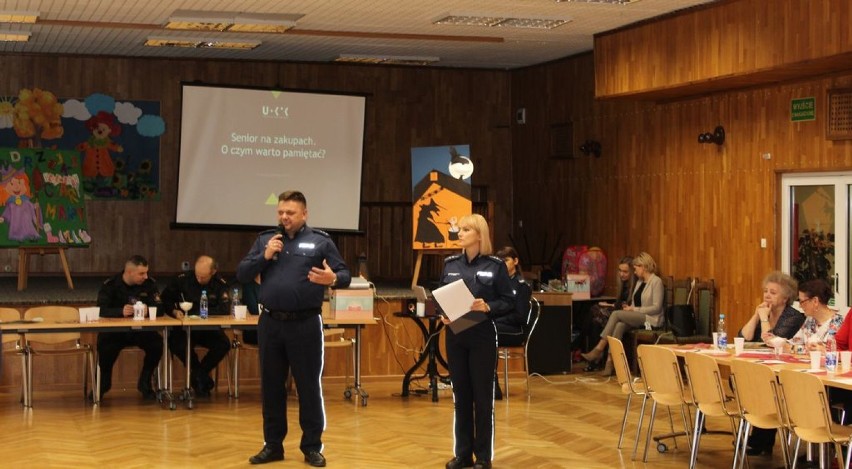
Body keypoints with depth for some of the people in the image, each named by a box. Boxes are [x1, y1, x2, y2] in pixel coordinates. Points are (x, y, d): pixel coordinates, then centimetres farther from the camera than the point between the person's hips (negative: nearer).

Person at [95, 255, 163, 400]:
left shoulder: (149, 284, -2)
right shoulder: (110, 285, -8)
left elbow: (159, 309, -7)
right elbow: (101, 310, -20)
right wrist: (121, 311, -38)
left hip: (140, 331, 2)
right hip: (114, 331, -2)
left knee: (157, 343, -27)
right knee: (105, 345, -34)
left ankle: (145, 383, -1)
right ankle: (103, 383, -3)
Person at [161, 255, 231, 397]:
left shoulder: (220, 284, -2)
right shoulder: (183, 280, -2)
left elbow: (225, 310, -11)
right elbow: (166, 298, 9)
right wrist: (174, 311, -11)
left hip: (209, 328, 1)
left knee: (224, 344, -28)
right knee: (174, 342, -33)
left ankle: (198, 374, -4)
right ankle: (201, 376, -14)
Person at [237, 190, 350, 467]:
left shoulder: (320, 241, 2)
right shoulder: (265, 240, 10)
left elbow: (345, 275, -2)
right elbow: (241, 274, 7)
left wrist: (333, 279, -25)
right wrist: (264, 257, -9)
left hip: (305, 323, -3)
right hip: (270, 323, 3)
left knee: (309, 386, 2)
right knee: (271, 386, 9)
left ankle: (312, 446, 11)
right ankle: (273, 445, 19)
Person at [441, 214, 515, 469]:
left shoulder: (495, 265, -4)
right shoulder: (450, 264, 7)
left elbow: (509, 302, -4)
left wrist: (488, 307, -20)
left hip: (482, 336, -4)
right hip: (455, 335, 4)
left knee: (482, 396, 3)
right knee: (461, 395, 9)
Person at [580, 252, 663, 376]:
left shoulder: (656, 282, -6)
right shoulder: (640, 282, 20)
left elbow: (657, 307, -14)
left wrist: (634, 309, -15)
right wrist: (629, 308, -1)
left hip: (651, 319, -7)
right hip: (637, 318, 7)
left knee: (616, 314, -24)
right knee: (620, 326, -27)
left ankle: (599, 349, -22)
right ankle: (610, 362, -36)